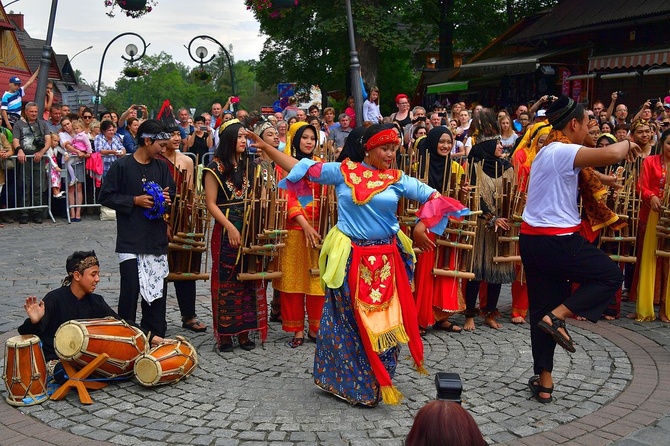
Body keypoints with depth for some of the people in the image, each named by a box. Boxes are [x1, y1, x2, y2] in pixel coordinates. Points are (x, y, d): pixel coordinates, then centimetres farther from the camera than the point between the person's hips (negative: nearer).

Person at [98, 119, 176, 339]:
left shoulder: (162, 167, 9)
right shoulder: (122, 166, -6)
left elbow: (171, 195, 19)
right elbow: (105, 196, -6)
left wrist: (167, 200, -4)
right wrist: (135, 200, -13)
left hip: (157, 240, 5)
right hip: (130, 241, -5)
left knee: (157, 290, 9)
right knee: (131, 289, -3)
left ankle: (155, 337, 20)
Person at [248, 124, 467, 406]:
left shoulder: (397, 179, 3)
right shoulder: (343, 171, -1)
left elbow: (433, 197, 7)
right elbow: (301, 168, 0)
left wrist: (421, 226, -5)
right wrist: (266, 147, -4)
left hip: (385, 261, 2)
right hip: (350, 258, -2)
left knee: (383, 321, 8)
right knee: (348, 318, 7)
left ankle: (376, 383, 25)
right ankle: (344, 379, 24)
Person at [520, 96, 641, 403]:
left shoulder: (547, 151, 16)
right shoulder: (564, 151, -14)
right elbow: (611, 154, -26)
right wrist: (627, 144, -6)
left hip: (531, 240, 9)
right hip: (558, 241, -9)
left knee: (542, 311, 13)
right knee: (611, 275, 10)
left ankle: (544, 381, 18)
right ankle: (558, 316, -4)